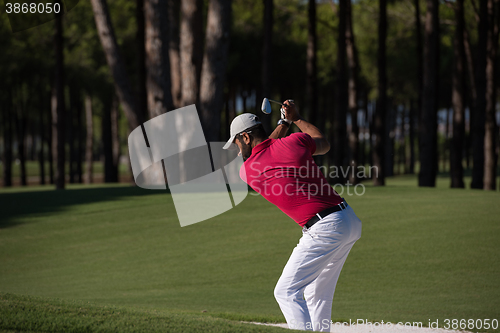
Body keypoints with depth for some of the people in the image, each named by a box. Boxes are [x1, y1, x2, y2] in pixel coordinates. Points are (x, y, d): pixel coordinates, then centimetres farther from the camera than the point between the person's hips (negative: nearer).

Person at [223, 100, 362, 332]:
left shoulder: (247, 171, -2)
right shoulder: (295, 142, 6)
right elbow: (324, 144, 29)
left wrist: (284, 123, 31)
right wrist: (296, 119, 37)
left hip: (324, 229, -7)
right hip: (350, 220, 7)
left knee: (286, 292, -4)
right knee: (318, 294, 19)